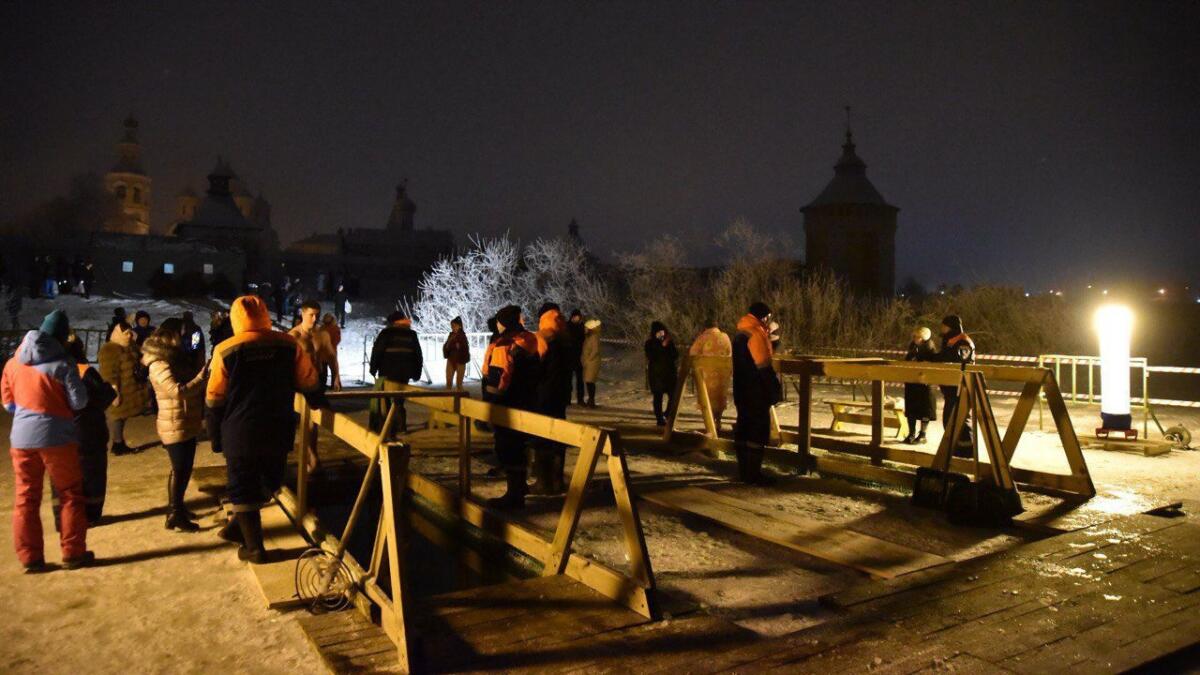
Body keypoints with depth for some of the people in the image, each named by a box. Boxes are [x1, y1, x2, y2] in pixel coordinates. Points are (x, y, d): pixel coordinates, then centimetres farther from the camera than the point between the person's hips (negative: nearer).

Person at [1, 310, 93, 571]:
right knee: (71, 494, 8)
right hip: (56, 436, -5)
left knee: (25, 498, 11)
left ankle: (30, 558, 15)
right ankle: (73, 553, 11)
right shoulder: (62, 364, -13)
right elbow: (80, 402, -11)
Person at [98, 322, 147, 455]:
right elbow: (109, 375, -21)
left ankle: (120, 444, 18)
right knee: (115, 418, -3)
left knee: (122, 417, 13)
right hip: (118, 393, -9)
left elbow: (135, 366, 24)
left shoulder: (129, 348, 13)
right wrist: (115, 393, -25)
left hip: (128, 392, 9)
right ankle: (117, 445, 1)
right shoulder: (109, 350, -15)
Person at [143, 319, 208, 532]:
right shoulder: (160, 364, -19)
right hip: (175, 426, -9)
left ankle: (176, 507, 31)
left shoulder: (177, 357, 11)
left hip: (187, 424, 9)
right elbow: (179, 391, -30)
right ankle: (175, 515, 8)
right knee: (180, 469, -2)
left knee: (183, 468, 18)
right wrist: (202, 376, -31)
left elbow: (190, 385, 18)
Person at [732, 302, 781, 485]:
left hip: (741, 391, 10)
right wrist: (774, 390, -12)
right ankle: (753, 474, -6)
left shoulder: (740, 335, 16)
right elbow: (764, 366, -19)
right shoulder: (756, 334, -15)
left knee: (743, 429, 12)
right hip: (756, 393, -10)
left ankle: (744, 470, 19)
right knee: (759, 431, -6)